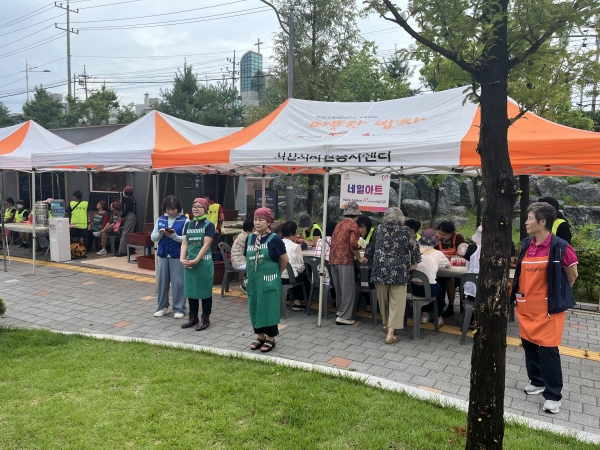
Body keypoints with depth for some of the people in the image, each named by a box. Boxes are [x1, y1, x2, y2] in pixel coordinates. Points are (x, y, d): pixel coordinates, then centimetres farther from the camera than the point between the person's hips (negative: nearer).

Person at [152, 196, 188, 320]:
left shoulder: (185, 220, -6)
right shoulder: (160, 219, 7)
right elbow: (153, 238, 7)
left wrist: (174, 236, -24)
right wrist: (160, 233, -13)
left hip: (177, 256, -4)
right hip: (163, 255, 4)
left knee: (178, 282, 1)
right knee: (162, 281, 12)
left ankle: (179, 309, 12)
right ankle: (162, 306, 26)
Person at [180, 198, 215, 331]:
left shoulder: (209, 225, -6)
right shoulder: (188, 224, 10)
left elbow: (206, 245, -13)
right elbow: (184, 243, 5)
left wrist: (195, 261, -18)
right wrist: (182, 259, -9)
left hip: (204, 262, -5)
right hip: (189, 262, 5)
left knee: (204, 290, 3)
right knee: (191, 290, 12)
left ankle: (205, 319, 14)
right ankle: (193, 317, 25)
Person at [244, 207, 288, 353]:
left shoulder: (274, 239, -11)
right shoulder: (250, 238, 5)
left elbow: (285, 259, -4)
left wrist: (277, 272, 7)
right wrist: (251, 274, 12)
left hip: (269, 281, -5)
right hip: (253, 280, 6)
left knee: (269, 308, 2)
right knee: (255, 308, 12)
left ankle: (270, 338, 15)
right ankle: (260, 336, 27)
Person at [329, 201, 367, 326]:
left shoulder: (339, 224, 20)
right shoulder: (353, 226, -5)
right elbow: (353, 245, -16)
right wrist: (359, 257, -1)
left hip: (333, 259, 8)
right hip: (345, 260, -8)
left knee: (339, 288, 19)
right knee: (347, 289, -2)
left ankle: (340, 310, 32)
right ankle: (343, 317, -2)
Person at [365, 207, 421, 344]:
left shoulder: (379, 229, 5)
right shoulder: (405, 231, -3)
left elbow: (373, 246, 17)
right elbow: (414, 247, -5)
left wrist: (367, 258, 33)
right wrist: (414, 263, 9)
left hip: (380, 270, 3)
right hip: (399, 271, -3)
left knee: (383, 299, 18)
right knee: (396, 301, 0)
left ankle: (387, 325, 35)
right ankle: (390, 333, -5)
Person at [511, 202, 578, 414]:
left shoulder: (560, 247, -15)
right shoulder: (526, 244, 3)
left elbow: (572, 275, -3)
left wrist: (558, 295, 7)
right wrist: (520, 294, 11)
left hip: (548, 307, -6)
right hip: (526, 305, 6)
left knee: (548, 348, -2)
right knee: (529, 344, 14)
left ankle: (553, 395, 11)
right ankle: (537, 381, 33)